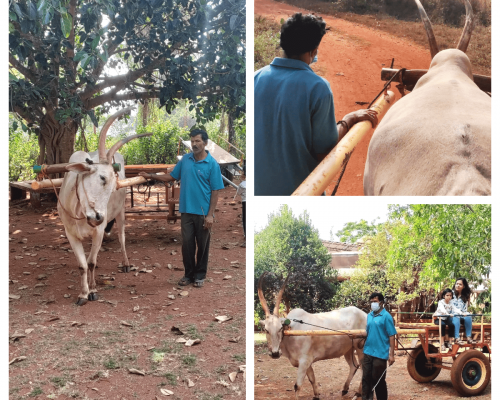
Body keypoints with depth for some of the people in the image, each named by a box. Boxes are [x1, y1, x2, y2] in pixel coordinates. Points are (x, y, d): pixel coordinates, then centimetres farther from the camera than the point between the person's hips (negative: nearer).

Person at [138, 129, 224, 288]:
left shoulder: (212, 164, -8)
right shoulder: (185, 160, 5)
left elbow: (215, 191, -9)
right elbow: (172, 176, 16)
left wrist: (210, 215, -13)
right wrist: (151, 176, 5)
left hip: (203, 213, -3)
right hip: (186, 211, 4)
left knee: (202, 245, 7)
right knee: (187, 243, 7)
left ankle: (200, 275, 20)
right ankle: (189, 273, 20)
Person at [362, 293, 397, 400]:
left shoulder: (386, 316, -9)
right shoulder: (369, 316, 9)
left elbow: (391, 336, -11)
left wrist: (391, 354, -14)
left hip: (380, 354, -6)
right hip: (368, 352, 6)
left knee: (378, 380, 5)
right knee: (366, 379, 8)